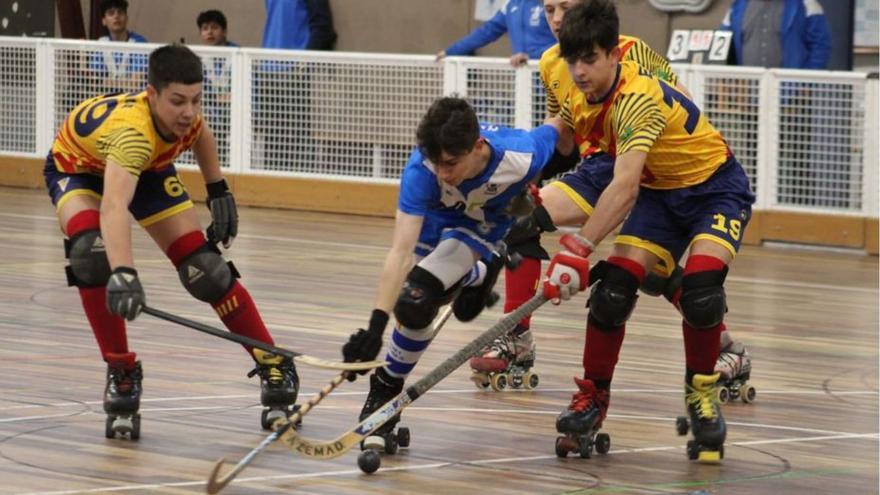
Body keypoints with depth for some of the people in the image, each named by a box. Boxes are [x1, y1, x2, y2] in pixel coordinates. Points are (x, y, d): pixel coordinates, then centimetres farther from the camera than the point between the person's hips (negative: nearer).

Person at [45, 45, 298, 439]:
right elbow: (113, 205, -64)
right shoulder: (133, 129, -47)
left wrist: (218, 192, -3)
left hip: (148, 168, 5)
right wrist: (123, 273, -78)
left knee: (204, 269, -7)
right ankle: (120, 370, -16)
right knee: (92, 254, -33)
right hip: (77, 167, -5)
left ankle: (275, 366, 7)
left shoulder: (184, 115, -26)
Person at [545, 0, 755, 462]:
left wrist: (578, 248, -52)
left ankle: (702, 395, -2)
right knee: (613, 287, -12)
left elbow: (625, 186, -45)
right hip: (659, 193, 7)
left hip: (716, 187, -7)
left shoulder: (638, 98, -34)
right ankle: (592, 398, 4)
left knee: (700, 292, -27)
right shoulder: (587, 96, -9)